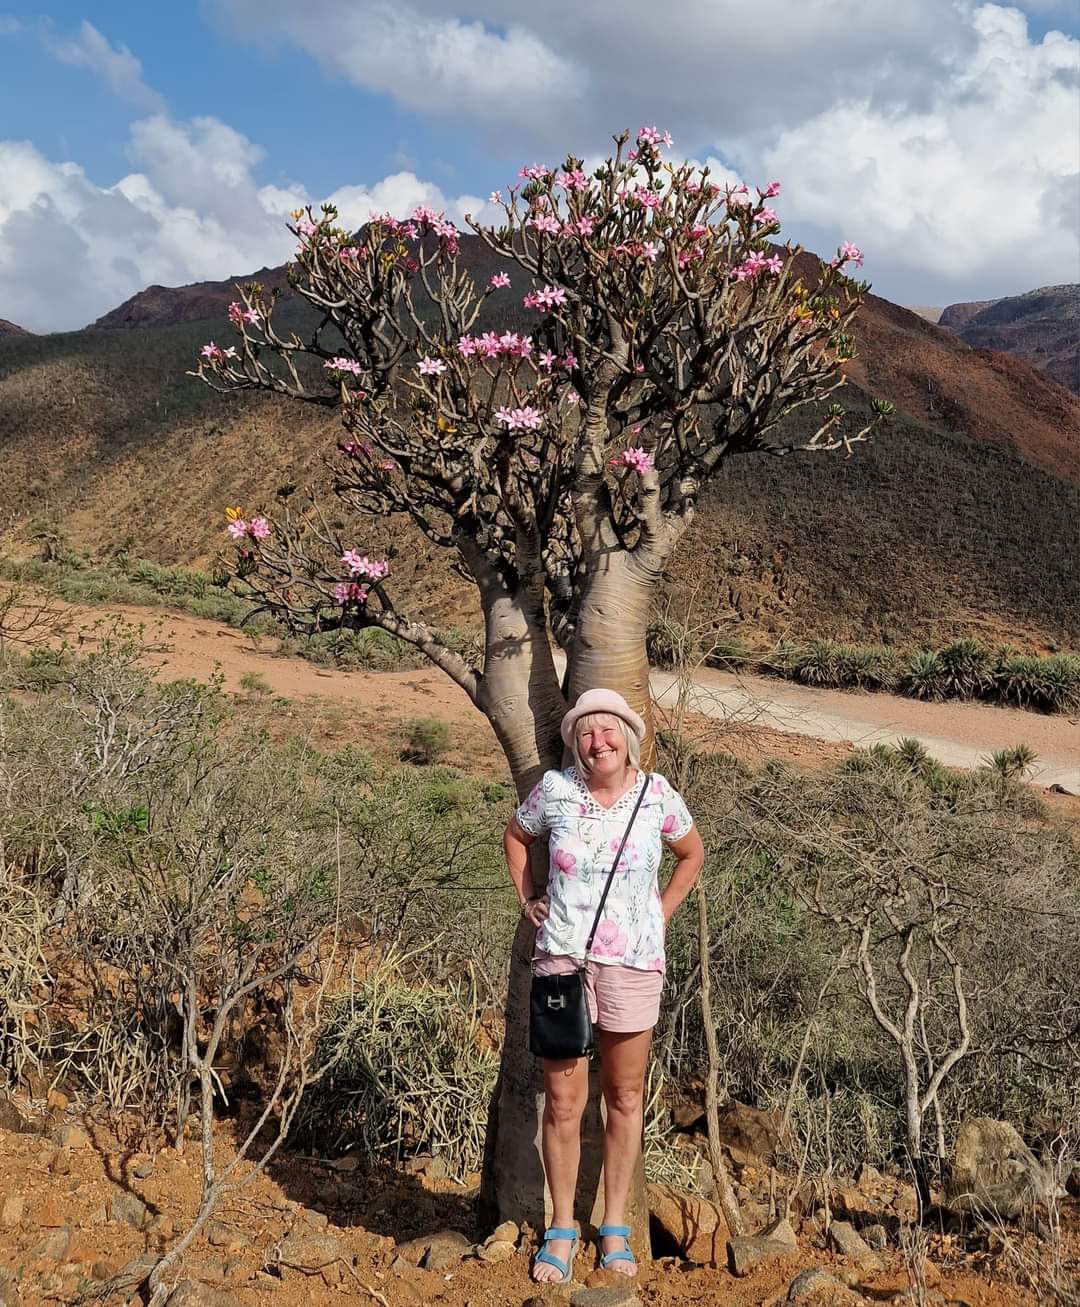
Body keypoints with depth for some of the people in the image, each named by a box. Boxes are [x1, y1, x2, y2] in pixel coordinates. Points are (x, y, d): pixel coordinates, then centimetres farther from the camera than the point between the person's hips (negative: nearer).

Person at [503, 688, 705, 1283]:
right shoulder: (554, 789, -5)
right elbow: (516, 836, 15)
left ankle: (615, 1226, 25)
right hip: (562, 957, 0)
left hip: (633, 962, 0)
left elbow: (692, 854, 13)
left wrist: (660, 914, 7)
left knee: (625, 1097, 10)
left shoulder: (656, 795, -5)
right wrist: (527, 899, 7)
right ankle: (561, 1228, 19)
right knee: (562, 1101, 3)